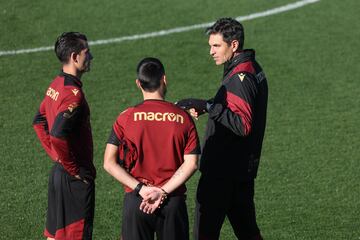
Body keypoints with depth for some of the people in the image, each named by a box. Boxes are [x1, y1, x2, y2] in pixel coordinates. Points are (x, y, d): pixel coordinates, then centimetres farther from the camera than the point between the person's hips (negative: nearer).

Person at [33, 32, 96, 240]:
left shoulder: (56, 86, 7)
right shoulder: (73, 94, -22)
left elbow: (39, 122, 18)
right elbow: (58, 137, -31)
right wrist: (75, 170, -19)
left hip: (59, 170, 9)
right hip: (76, 178, -9)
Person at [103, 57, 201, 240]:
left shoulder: (126, 118, -3)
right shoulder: (183, 117, -2)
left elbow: (109, 163, -8)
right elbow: (191, 164, -8)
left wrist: (141, 188, -10)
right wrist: (163, 192, -11)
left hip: (135, 200, 0)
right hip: (173, 201, 0)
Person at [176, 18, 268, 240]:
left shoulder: (240, 78, -19)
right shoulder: (252, 69, 13)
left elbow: (242, 125, -26)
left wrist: (208, 106, -28)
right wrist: (208, 107, 8)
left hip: (223, 171, -10)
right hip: (243, 167, 10)